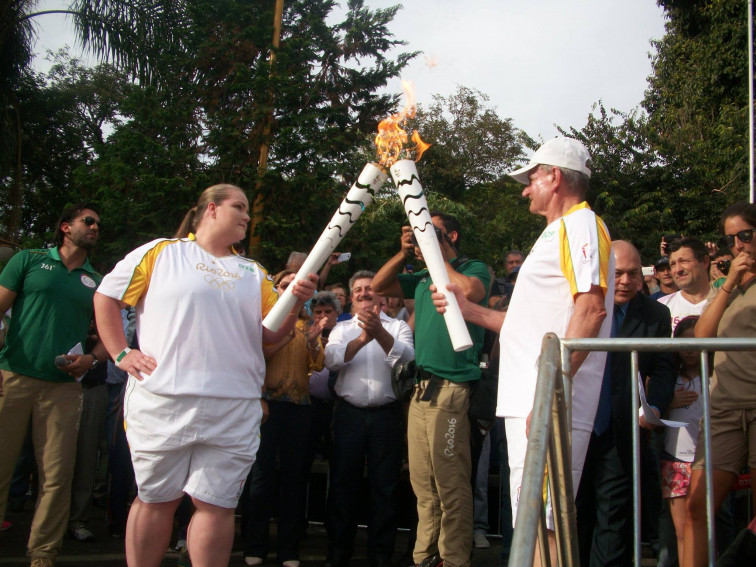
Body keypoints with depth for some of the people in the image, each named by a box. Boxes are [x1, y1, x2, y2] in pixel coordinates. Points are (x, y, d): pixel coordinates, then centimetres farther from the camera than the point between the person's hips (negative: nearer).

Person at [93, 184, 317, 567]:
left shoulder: (254, 273, 18)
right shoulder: (160, 252, 8)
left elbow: (271, 334, 13)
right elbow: (105, 298, 10)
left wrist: (295, 304, -4)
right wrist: (121, 354, 1)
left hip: (233, 410, 3)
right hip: (163, 402, -2)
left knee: (217, 504, 2)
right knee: (156, 499, 7)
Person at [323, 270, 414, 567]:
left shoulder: (398, 327, 8)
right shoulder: (342, 329, 13)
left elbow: (407, 359, -11)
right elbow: (331, 359, -6)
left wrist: (380, 334, -28)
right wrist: (363, 338, -23)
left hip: (387, 414, -1)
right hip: (349, 412, 2)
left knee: (384, 484, 3)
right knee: (343, 481, 5)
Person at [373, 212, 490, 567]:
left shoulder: (474, 269, 4)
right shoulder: (423, 279, 21)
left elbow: (470, 292, -18)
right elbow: (378, 286, 20)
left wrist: (437, 257, -6)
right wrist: (405, 254, 8)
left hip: (451, 389, -7)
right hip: (421, 389, 7)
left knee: (451, 485, -6)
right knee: (423, 484, 10)